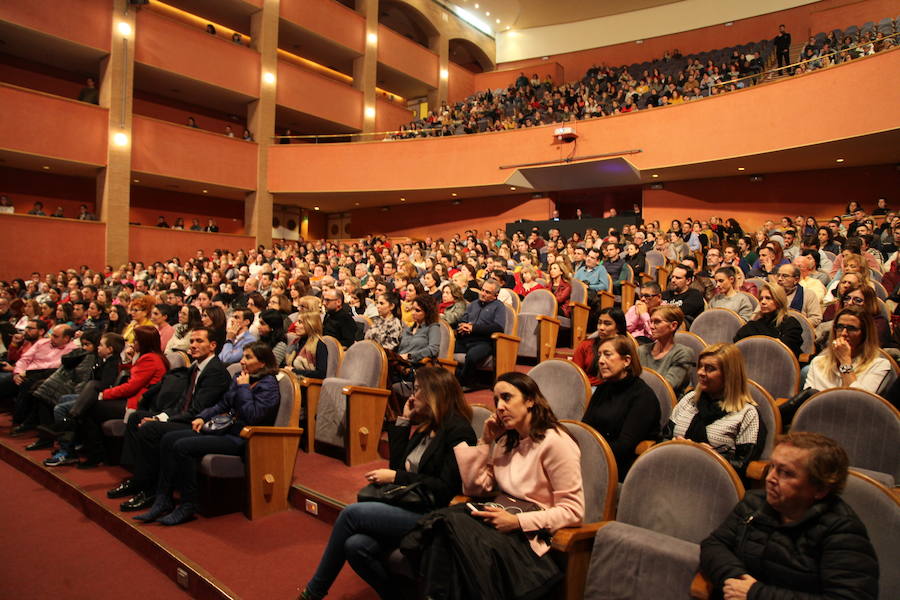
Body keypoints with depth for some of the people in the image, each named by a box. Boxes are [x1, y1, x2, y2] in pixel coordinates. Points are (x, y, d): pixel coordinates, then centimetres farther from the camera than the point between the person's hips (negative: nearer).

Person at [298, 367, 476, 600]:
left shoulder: (458, 431, -10)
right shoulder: (426, 426, 15)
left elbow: (446, 488, -16)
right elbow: (397, 464, 13)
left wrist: (396, 477, -13)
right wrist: (403, 421, 10)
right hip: (407, 506, 7)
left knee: (351, 514, -15)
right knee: (355, 545, -19)